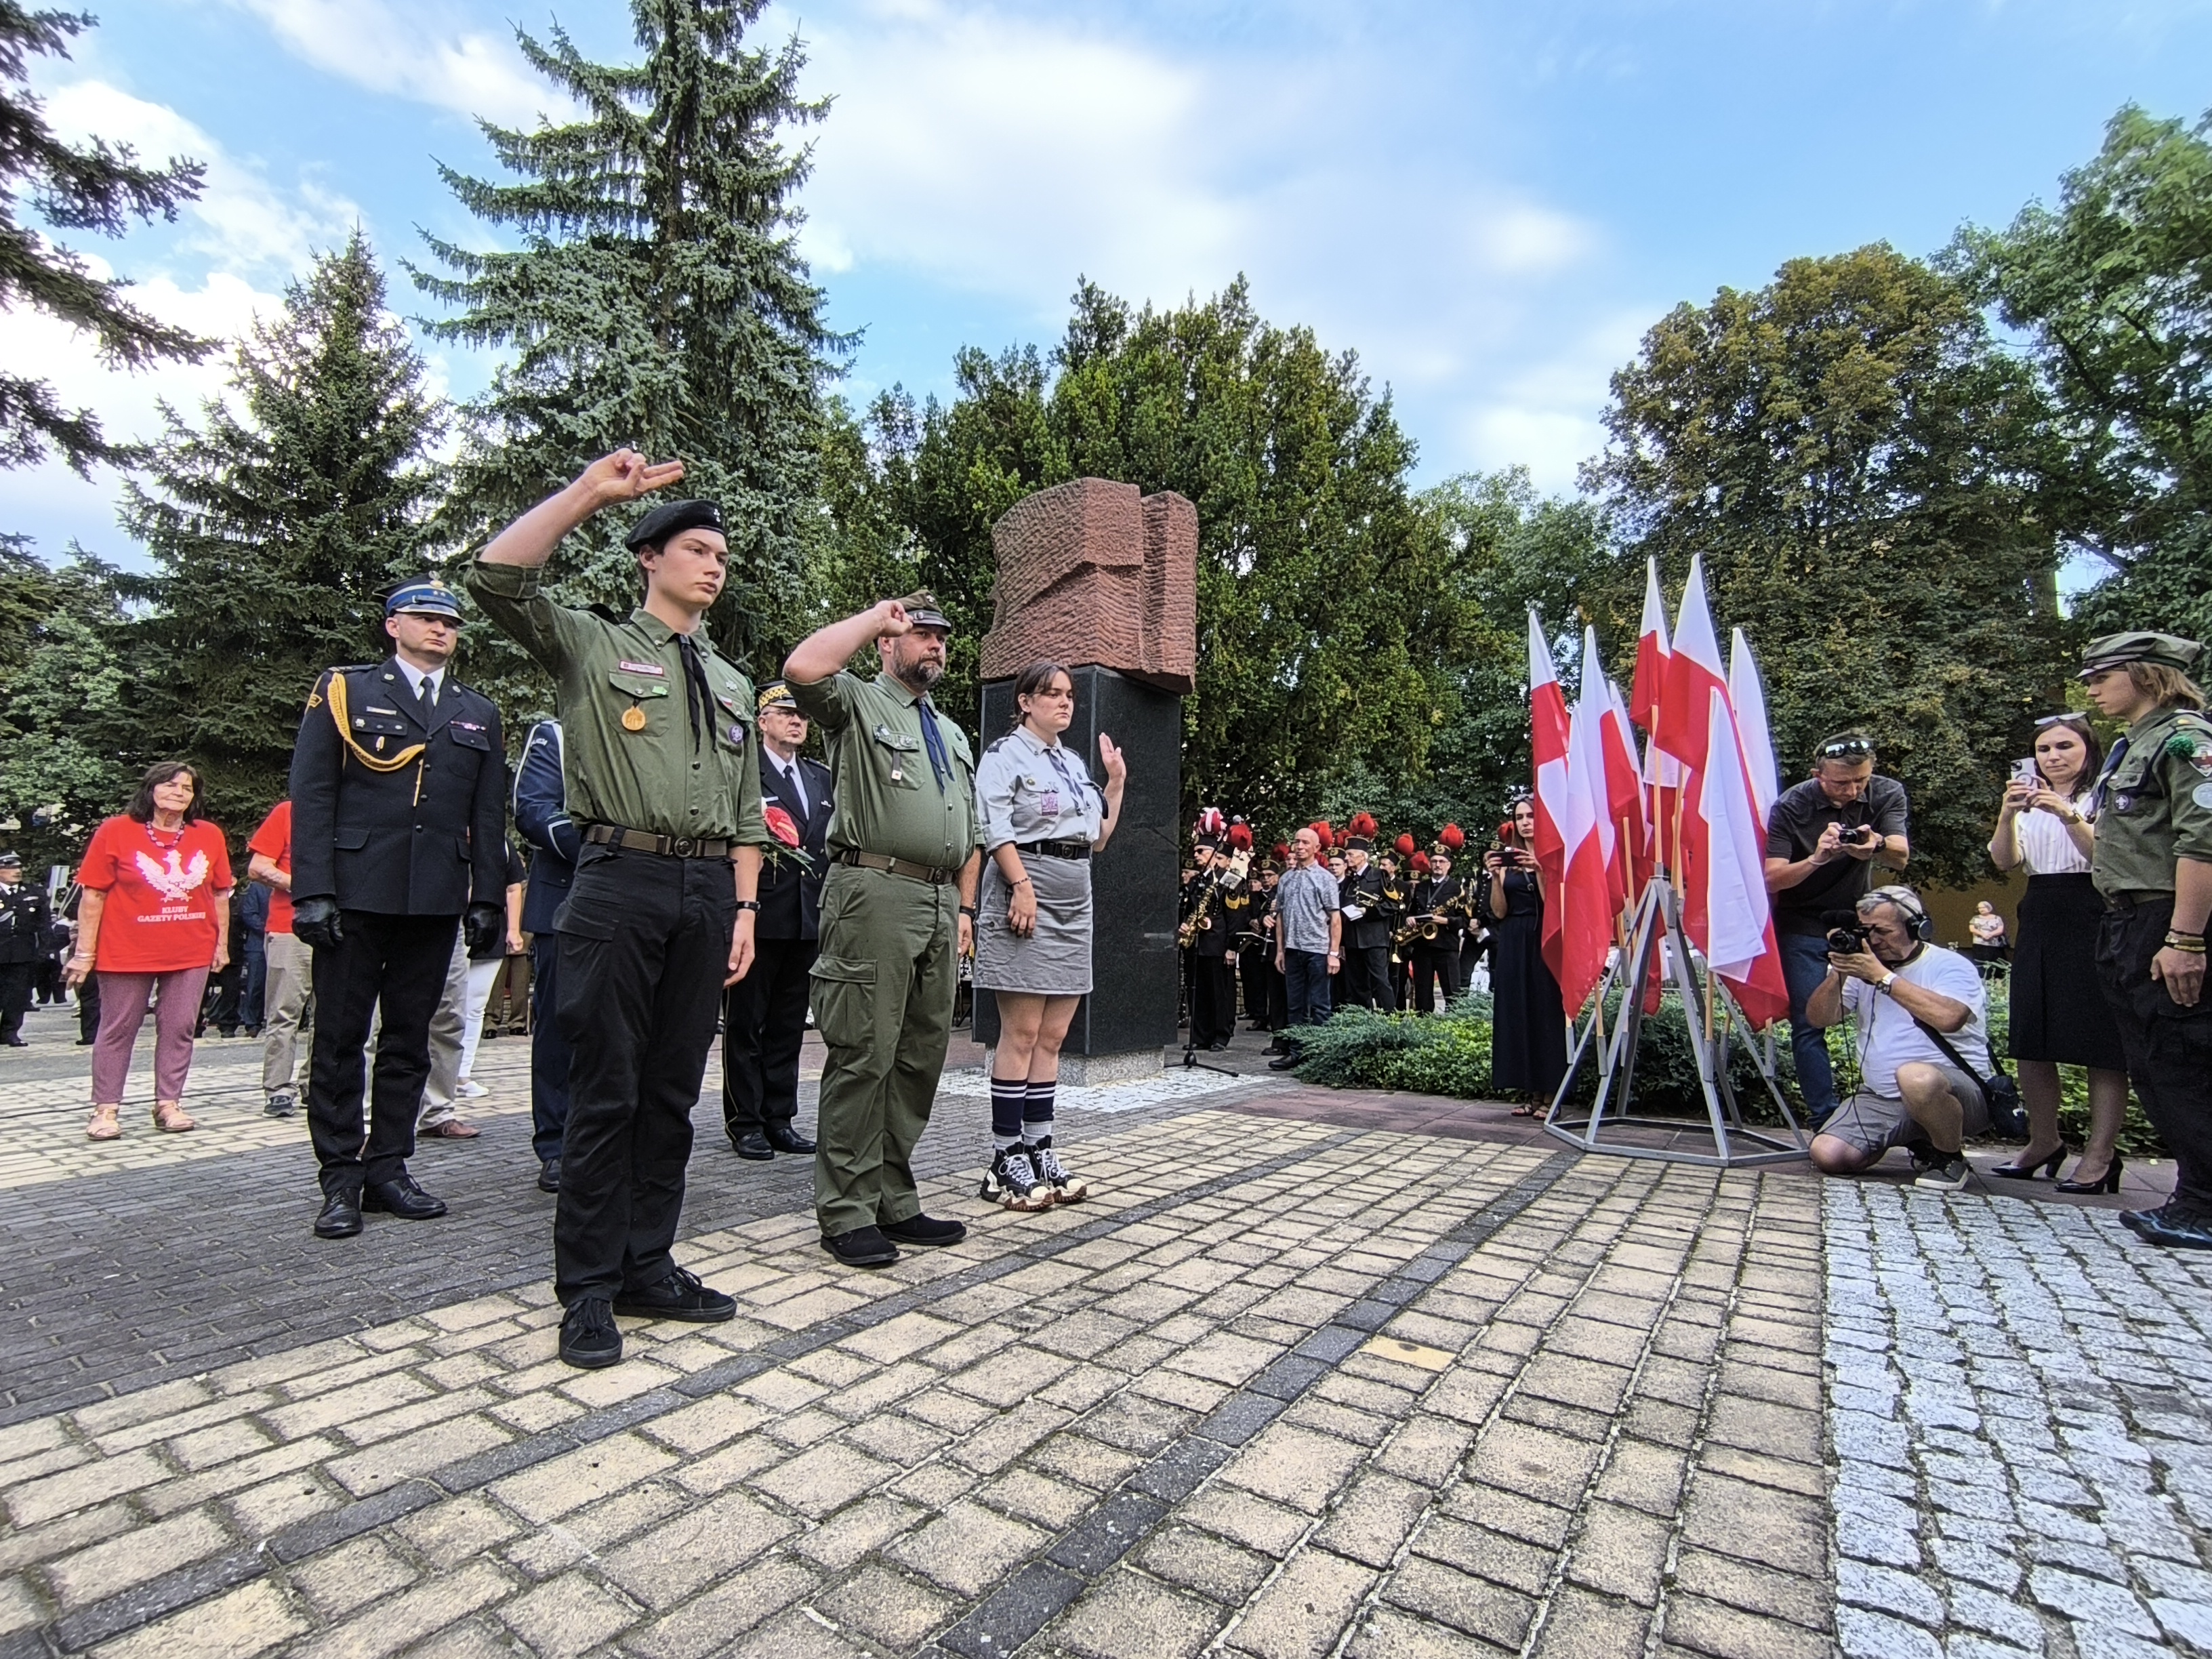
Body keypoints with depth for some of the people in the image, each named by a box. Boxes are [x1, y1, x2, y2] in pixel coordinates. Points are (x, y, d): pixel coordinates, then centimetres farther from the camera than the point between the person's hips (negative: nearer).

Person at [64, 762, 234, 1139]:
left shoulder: (209, 836, 5)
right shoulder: (115, 832, -3)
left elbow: (220, 895, 9)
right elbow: (93, 896, -3)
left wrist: (222, 944, 7)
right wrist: (84, 952, -5)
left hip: (191, 954, 2)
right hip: (126, 953, -2)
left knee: (179, 1029, 5)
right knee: (118, 1030, 7)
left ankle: (168, 1104, 13)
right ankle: (105, 1108, 15)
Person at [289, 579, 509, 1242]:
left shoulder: (478, 713, 15)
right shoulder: (344, 691, 6)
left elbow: (488, 814, 12)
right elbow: (311, 796, -1)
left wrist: (486, 896, 5)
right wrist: (312, 890, -10)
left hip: (436, 901, 3)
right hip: (354, 895, -3)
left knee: (408, 1040, 9)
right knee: (340, 1040, 3)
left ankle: (388, 1169, 18)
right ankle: (341, 1180, 13)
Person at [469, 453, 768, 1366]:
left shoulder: (733, 684, 20)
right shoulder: (591, 645, 8)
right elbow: (497, 575, -10)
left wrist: (744, 908, 9)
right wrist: (590, 492, -10)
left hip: (708, 893, 5)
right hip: (622, 881, -5)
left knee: (673, 1090, 10)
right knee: (606, 1091, 0)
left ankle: (648, 1266, 23)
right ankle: (587, 1288, 14)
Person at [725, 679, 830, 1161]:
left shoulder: (822, 777, 17)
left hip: (808, 918, 6)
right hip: (759, 915, -6)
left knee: (789, 1025, 12)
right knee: (745, 1024, 4)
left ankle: (780, 1118, 22)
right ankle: (745, 1122, 14)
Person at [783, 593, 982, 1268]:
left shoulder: (954, 735, 25)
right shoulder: (858, 703, 5)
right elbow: (803, 669, -18)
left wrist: (965, 909, 14)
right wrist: (875, 614, -5)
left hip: (940, 903, 7)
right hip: (875, 892, -7)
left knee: (921, 1057, 10)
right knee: (864, 1055, -5)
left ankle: (894, 1201, 22)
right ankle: (847, 1213, 7)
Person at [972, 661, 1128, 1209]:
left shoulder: (1075, 763, 20)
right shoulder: (1005, 754, -2)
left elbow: (1098, 839, 21)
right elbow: (996, 828, -14)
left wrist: (1116, 784, 15)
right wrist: (1021, 885, -23)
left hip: (1074, 903, 8)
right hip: (1026, 894, -7)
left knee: (1052, 1037, 7)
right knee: (1021, 1033, -6)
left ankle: (1039, 1149, 14)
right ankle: (1007, 1160, 2)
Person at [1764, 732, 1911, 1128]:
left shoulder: (1887, 794, -7)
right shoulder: (1790, 807, -16)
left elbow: (1901, 858, -21)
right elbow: (1772, 879, -19)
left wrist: (1877, 844, -43)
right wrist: (1817, 859, -37)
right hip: (1803, 924, -3)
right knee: (1809, 1024, -6)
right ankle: (1826, 1124, -2)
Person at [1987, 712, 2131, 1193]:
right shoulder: (2030, 803, 15)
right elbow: (2005, 861, 2)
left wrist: (2069, 816, -25)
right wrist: (2006, 816, -14)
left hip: (2093, 923, -5)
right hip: (2039, 923, 5)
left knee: (2101, 1045, -5)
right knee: (2031, 1041, 7)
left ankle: (2100, 1155, 1)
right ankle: (2044, 1141, 19)